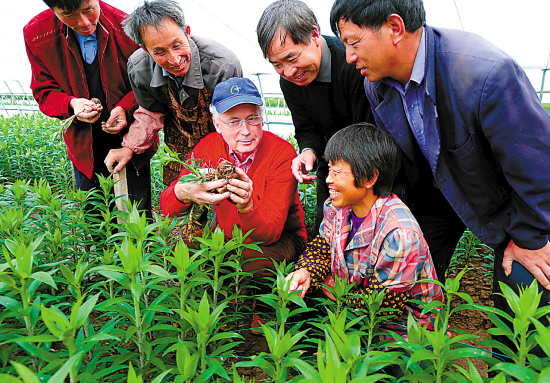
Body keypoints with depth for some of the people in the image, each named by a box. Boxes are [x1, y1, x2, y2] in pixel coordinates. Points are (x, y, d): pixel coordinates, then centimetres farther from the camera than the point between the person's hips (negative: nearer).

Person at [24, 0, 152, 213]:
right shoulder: (36, 34, -9)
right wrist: (71, 104, -21)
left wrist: (125, 107, -22)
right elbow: (44, 92, 1)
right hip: (84, 147, 2)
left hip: (130, 140, -2)